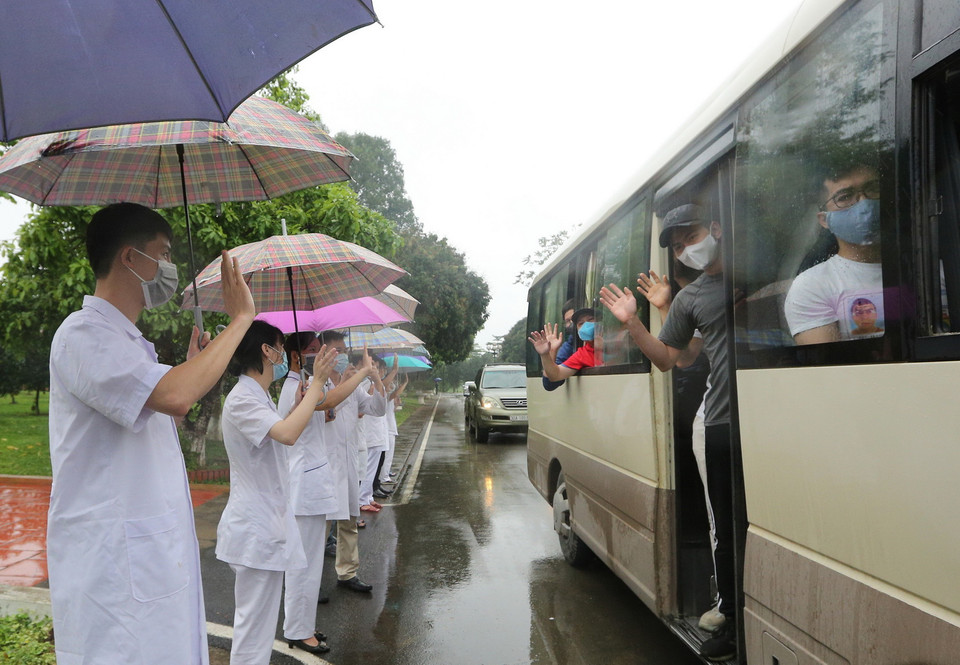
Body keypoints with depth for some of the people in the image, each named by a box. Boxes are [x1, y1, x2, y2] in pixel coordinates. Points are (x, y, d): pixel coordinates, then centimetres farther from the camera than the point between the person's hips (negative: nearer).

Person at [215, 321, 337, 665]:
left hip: (268, 520, 10)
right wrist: (317, 381, -26)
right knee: (255, 621, -1)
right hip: (255, 525, -10)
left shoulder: (260, 396, 13)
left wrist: (302, 404, 13)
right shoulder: (241, 399, -19)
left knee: (259, 617, 20)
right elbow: (287, 434, -34)